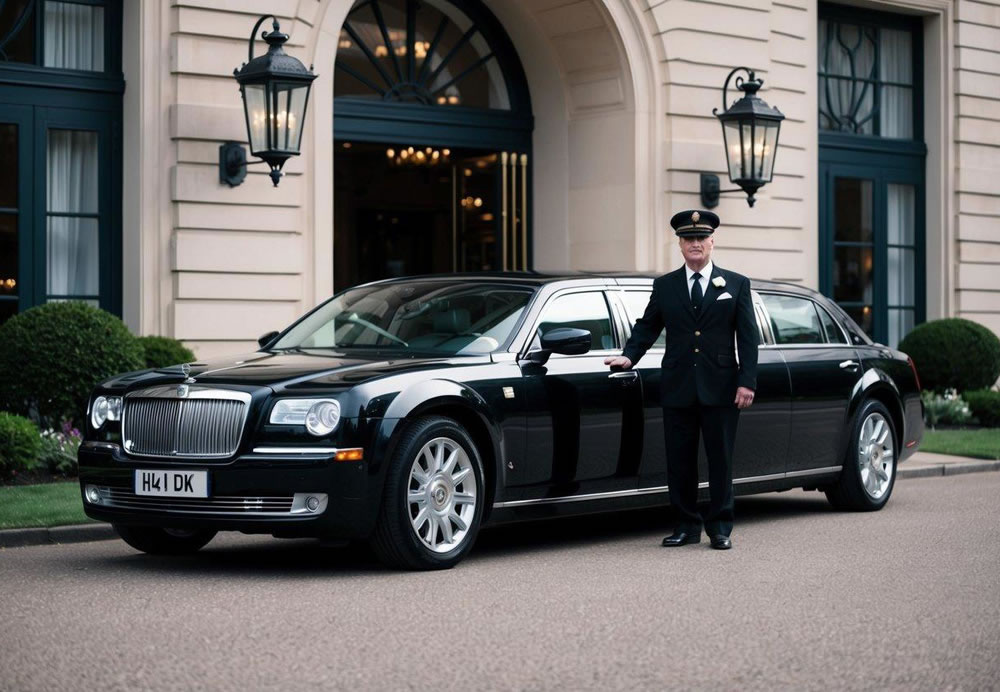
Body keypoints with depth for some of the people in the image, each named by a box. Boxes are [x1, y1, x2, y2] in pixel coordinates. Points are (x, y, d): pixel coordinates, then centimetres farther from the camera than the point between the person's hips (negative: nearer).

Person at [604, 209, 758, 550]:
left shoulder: (737, 285, 7)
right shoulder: (664, 286, 11)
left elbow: (748, 337, 3)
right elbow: (646, 327, 13)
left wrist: (747, 382, -6)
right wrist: (629, 355, -6)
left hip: (720, 391, -2)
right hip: (677, 390, 2)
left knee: (720, 461, 2)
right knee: (680, 462, 4)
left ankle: (720, 527, 10)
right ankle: (687, 525, 13)